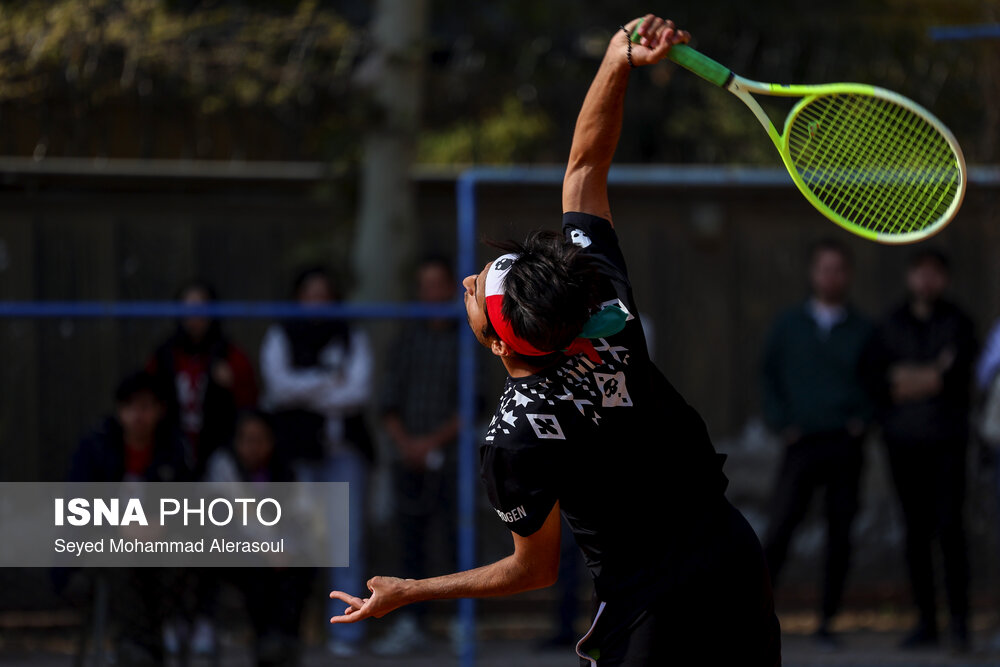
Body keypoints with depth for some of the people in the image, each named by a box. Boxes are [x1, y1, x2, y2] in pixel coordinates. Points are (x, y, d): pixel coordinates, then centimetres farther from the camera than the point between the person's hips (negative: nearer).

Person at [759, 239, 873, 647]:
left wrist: (864, 419, -2)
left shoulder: (861, 330, 8)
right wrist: (780, 422, -1)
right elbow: (768, 376, 11)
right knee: (780, 528, -11)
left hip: (846, 443, 1)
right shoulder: (789, 325, 8)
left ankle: (827, 621, 6)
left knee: (840, 534, 0)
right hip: (803, 442, -1)